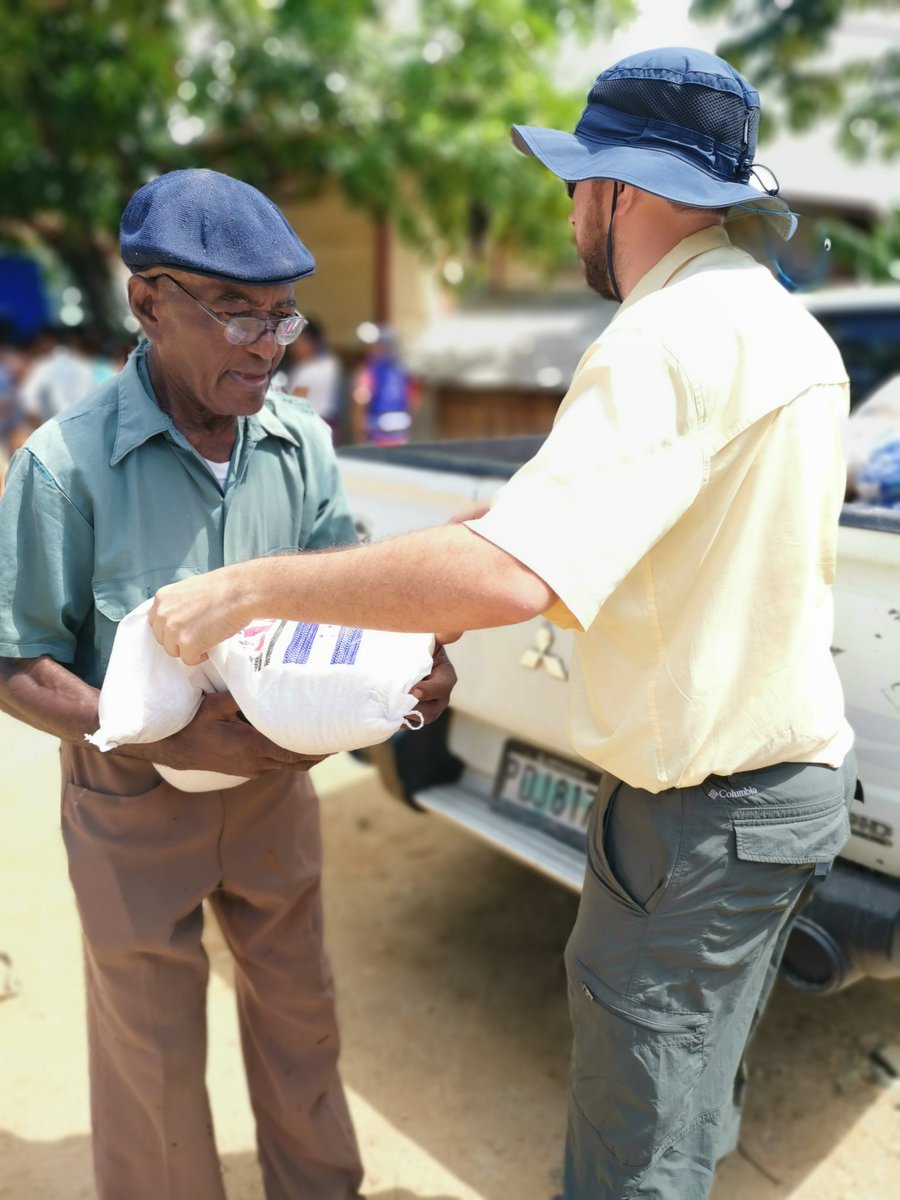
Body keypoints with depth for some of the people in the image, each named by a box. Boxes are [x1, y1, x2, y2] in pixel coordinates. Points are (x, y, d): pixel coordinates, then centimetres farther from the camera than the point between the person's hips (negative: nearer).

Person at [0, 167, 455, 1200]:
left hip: (274, 780, 4)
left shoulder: (301, 442, -8)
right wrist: (165, 739, -27)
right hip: (134, 800, -4)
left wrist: (412, 662, -20)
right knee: (153, 1051, 17)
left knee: (298, 1012, 23)